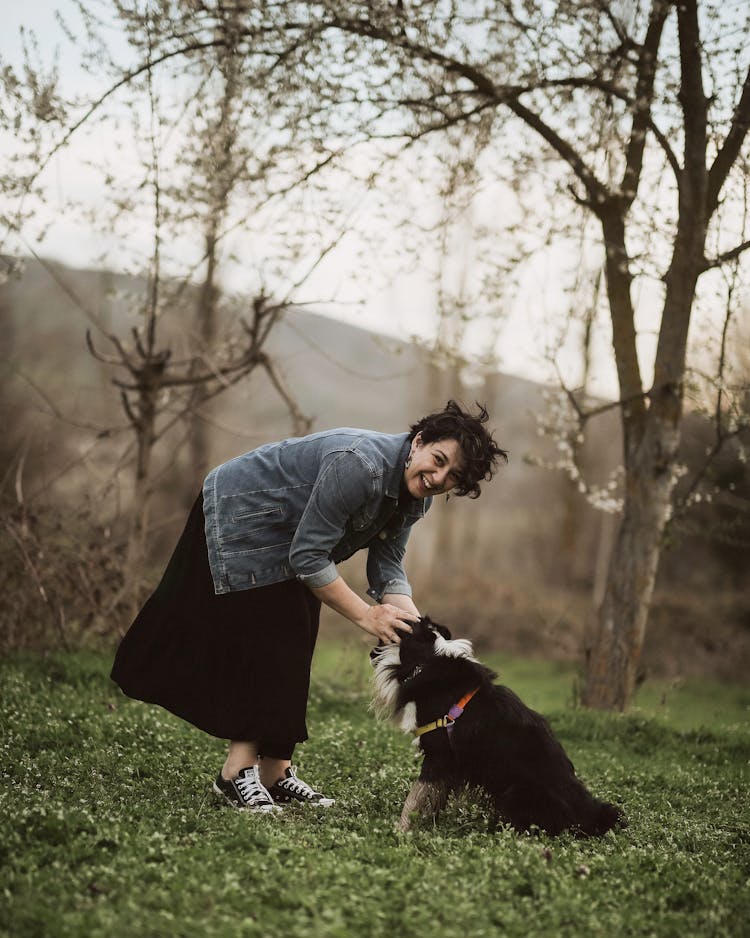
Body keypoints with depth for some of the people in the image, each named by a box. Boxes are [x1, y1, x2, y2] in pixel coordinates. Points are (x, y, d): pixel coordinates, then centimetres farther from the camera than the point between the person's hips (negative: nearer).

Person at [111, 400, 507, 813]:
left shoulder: (415, 498, -9)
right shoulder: (360, 465, -37)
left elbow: (387, 567, -6)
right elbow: (307, 557, -33)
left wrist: (413, 627, -22)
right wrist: (366, 615, -30)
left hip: (287, 543, 9)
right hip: (238, 518, -9)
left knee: (292, 654, 5)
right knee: (265, 643, -14)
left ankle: (274, 772, 10)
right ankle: (237, 771, -10)